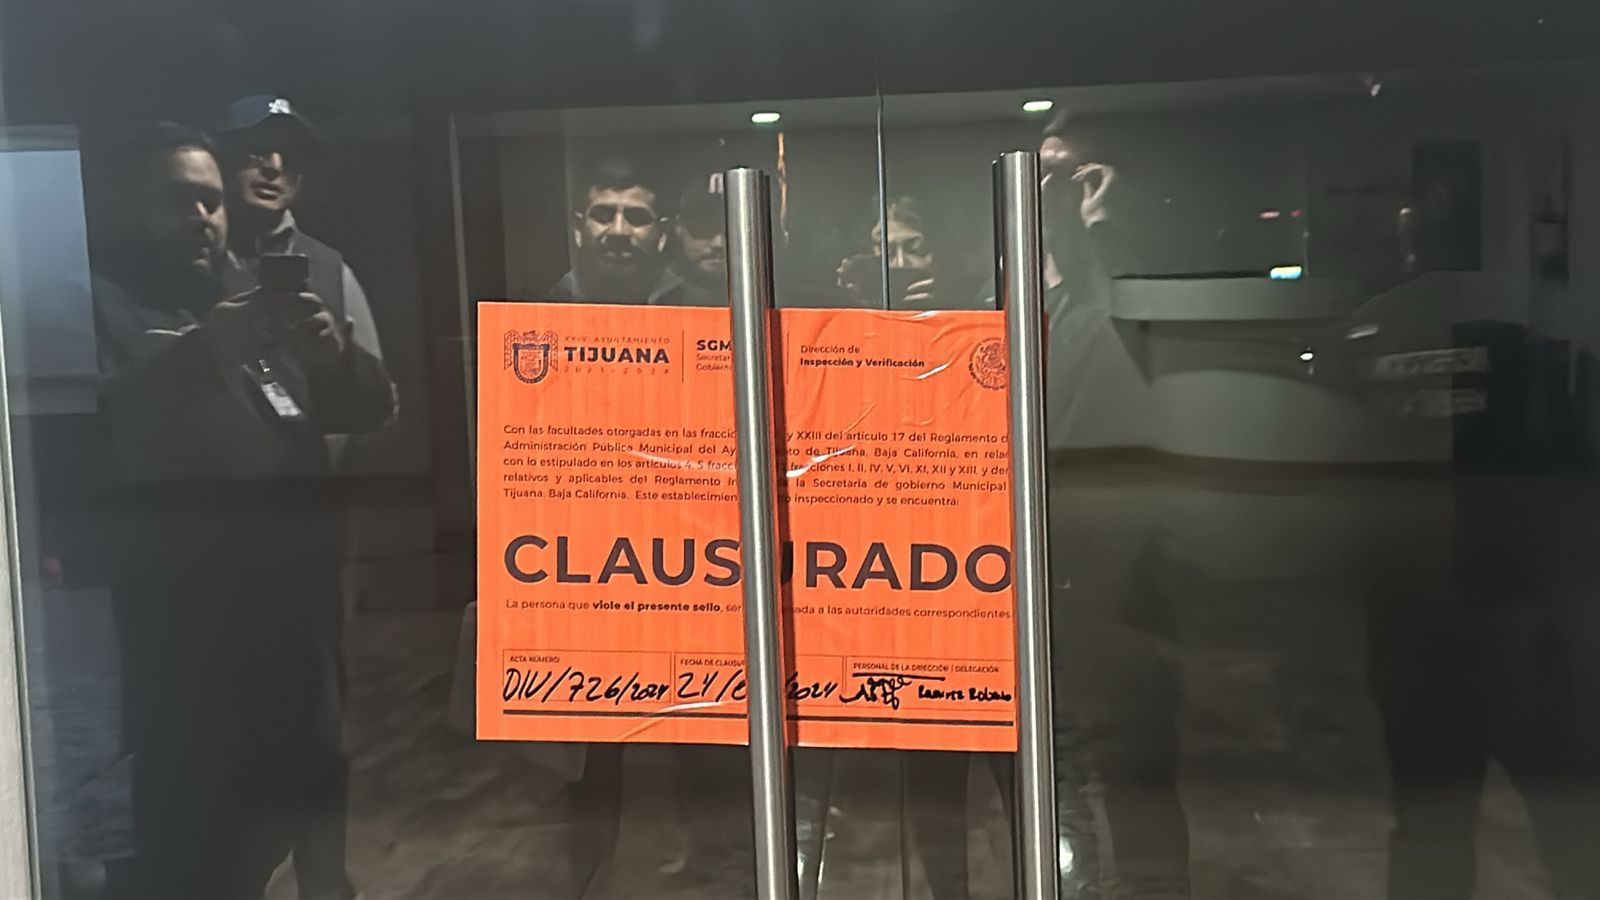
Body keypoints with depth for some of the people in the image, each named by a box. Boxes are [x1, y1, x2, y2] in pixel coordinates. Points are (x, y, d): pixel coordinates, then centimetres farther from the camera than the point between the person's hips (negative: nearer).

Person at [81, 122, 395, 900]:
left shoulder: (258, 299, 17)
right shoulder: (100, 304, -3)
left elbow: (371, 409, 12)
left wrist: (335, 352, -8)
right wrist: (203, 351, -29)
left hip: (293, 617, 6)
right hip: (174, 636, -6)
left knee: (299, 807, 16)